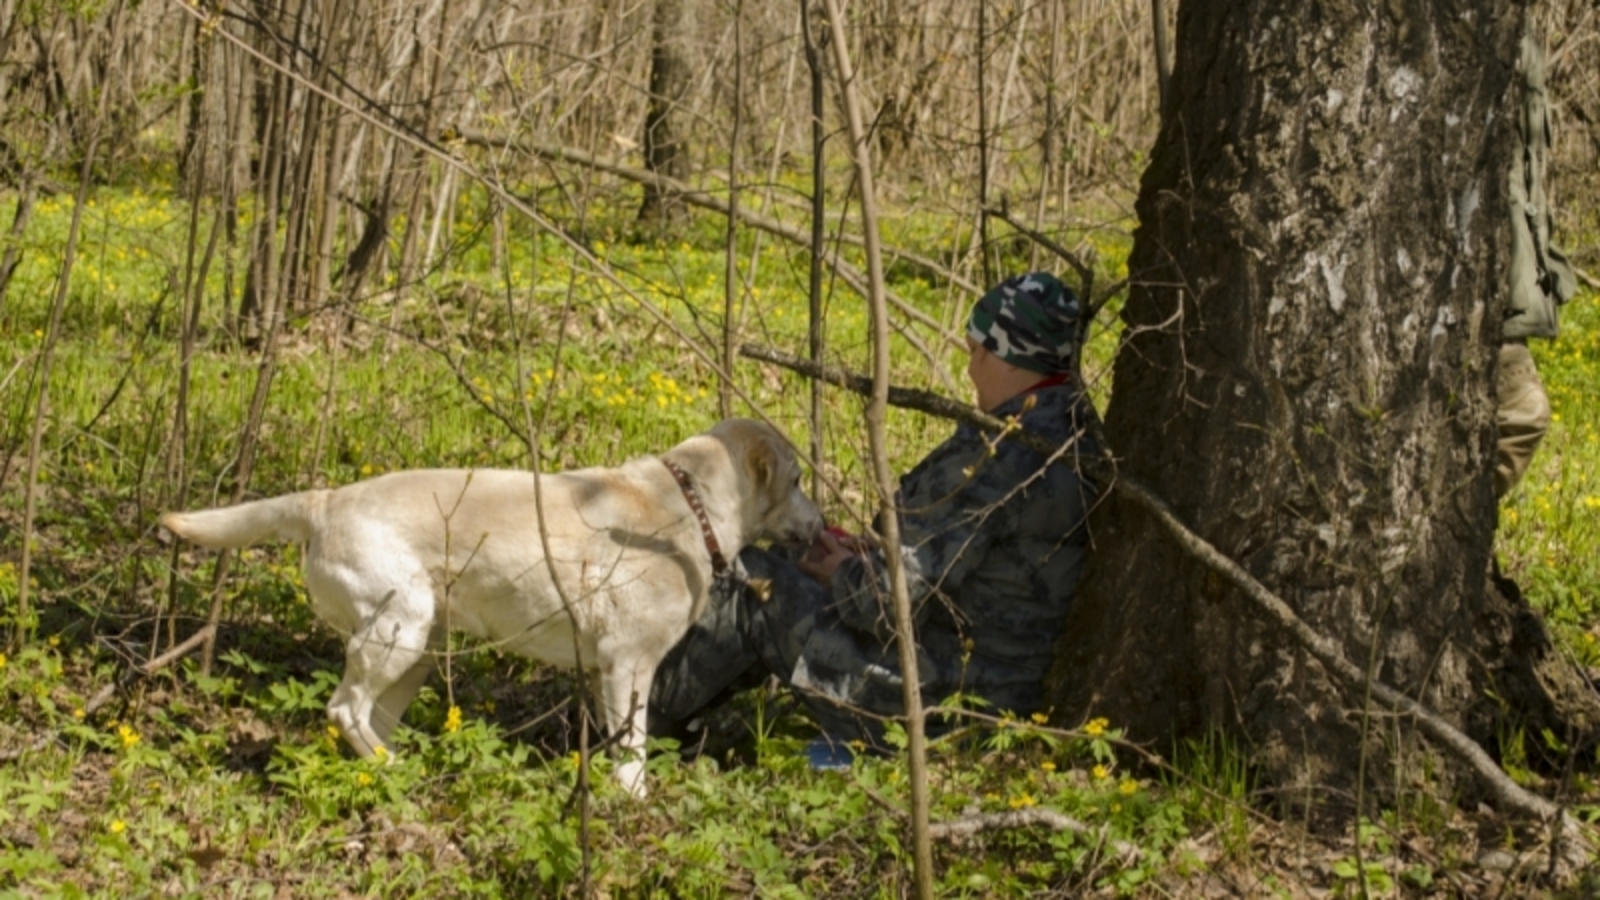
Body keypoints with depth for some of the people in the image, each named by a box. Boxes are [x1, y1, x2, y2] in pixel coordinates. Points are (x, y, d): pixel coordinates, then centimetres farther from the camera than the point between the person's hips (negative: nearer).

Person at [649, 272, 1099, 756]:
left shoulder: (997, 455, -24)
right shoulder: (1081, 440, 4)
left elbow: (894, 601, -23)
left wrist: (845, 574, -2)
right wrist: (873, 556, 9)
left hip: (943, 704, -9)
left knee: (755, 588, 4)